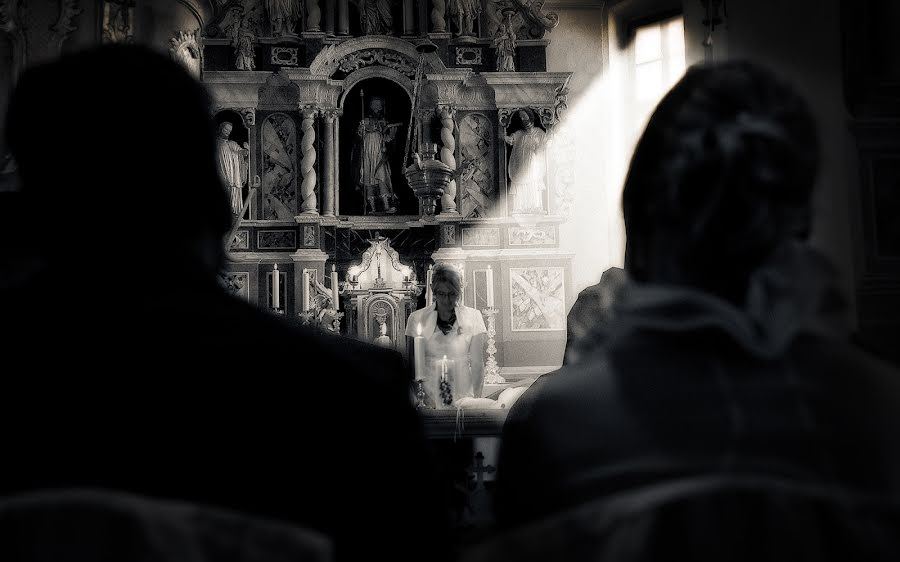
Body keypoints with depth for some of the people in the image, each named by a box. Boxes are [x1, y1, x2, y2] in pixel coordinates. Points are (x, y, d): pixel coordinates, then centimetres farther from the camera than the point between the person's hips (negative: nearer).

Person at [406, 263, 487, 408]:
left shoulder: (473, 317, 0)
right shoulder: (416, 319, 0)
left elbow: (477, 364, 1)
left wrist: (476, 401, -7)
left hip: (463, 398, 0)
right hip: (428, 400, 0)